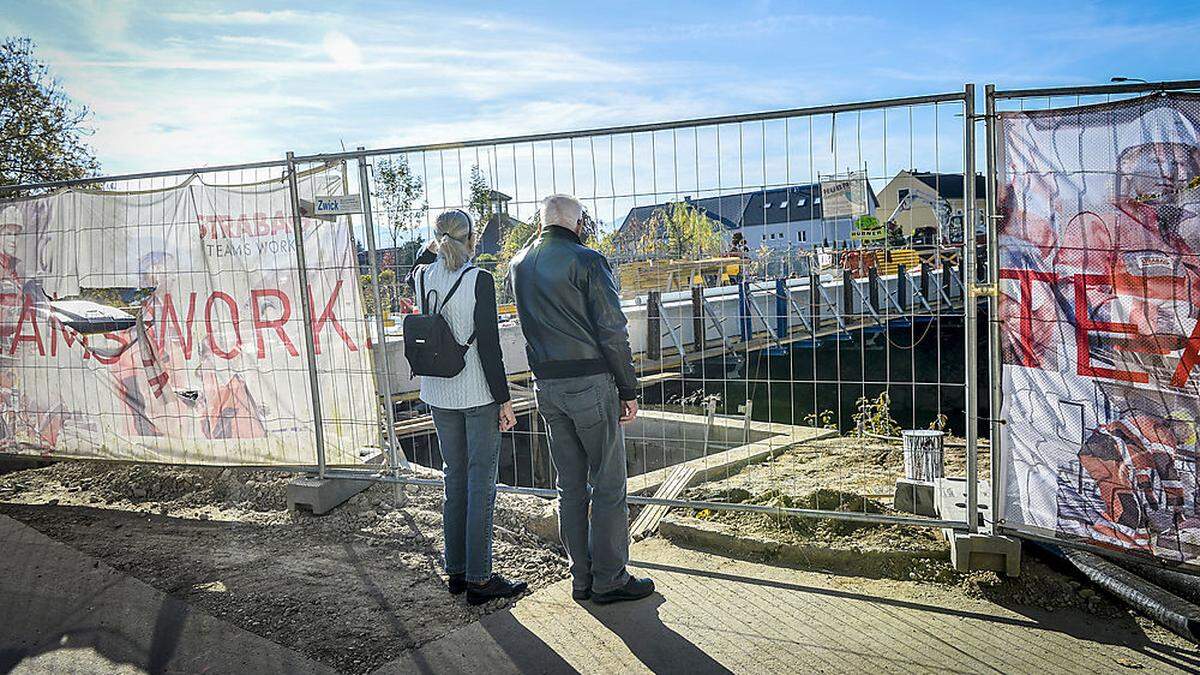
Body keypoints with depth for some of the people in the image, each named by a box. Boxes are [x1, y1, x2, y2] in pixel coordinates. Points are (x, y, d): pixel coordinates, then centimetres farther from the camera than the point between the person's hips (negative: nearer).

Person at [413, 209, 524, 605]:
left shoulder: (422, 278, 2)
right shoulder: (479, 280, -13)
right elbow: (488, 345, -15)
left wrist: (442, 252, 19)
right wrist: (504, 400, -10)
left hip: (439, 394, 6)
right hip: (479, 394, -6)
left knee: (455, 479, 16)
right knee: (482, 485, 2)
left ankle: (456, 571, 23)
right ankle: (479, 579, 7)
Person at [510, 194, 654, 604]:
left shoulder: (519, 264, 9)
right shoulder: (586, 261, -10)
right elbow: (612, 331, -11)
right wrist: (628, 390, -5)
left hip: (546, 384, 7)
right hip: (591, 383, -6)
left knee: (571, 486, 14)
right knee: (608, 486, 4)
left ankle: (581, 578, 21)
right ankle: (609, 580, 10)